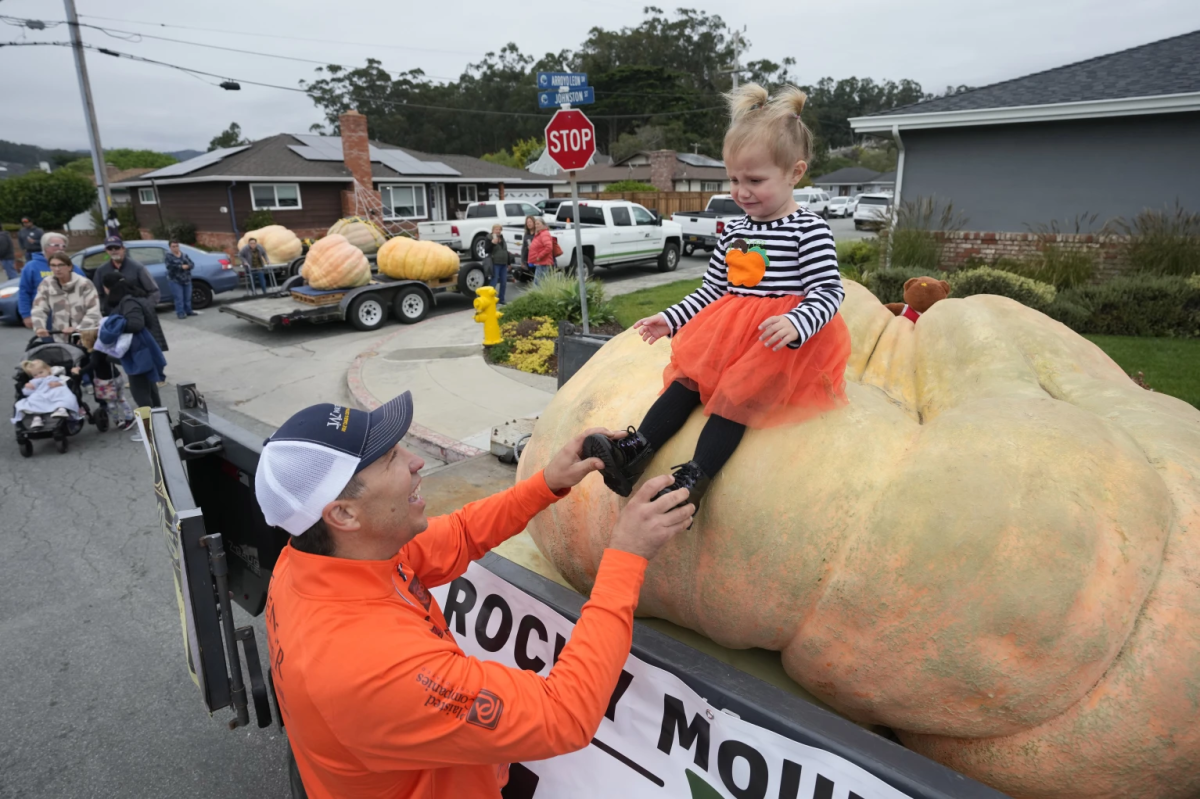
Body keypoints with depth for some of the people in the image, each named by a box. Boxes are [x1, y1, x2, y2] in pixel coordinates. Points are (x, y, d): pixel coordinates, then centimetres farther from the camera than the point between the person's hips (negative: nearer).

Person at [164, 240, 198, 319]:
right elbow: (170, 266, -18)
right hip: (175, 280, -4)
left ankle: (188, 311, 22)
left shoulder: (184, 255, 9)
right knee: (179, 298, -7)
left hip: (187, 279, 5)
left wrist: (187, 266, -19)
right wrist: (181, 267, -19)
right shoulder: (169, 255, -5)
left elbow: (192, 265, 3)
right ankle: (180, 313, -4)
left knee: (188, 297, 10)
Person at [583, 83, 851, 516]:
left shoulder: (809, 230, -8)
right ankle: (633, 452, -19)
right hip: (729, 333, 7)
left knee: (736, 390, -23)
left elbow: (828, 292, -15)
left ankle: (694, 479, -27)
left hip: (779, 342, -6)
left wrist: (795, 325, -34)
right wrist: (670, 319, 10)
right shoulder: (734, 230, 13)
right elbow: (711, 290, 19)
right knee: (687, 378, -10)